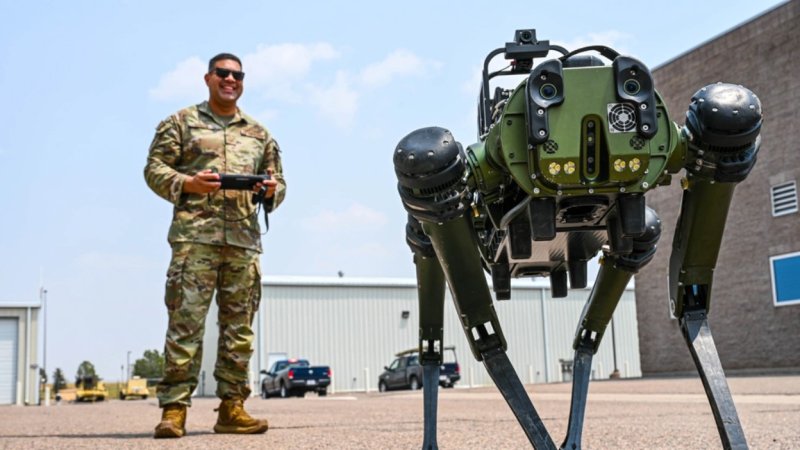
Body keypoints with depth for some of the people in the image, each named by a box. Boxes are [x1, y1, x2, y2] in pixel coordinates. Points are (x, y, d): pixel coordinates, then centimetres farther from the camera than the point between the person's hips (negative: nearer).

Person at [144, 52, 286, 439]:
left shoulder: (259, 134, 22)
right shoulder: (181, 123, 12)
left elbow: (278, 180, 22)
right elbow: (154, 168, 6)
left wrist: (272, 190, -2)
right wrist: (187, 183, -13)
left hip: (244, 239, 4)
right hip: (195, 235, -4)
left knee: (239, 326, 3)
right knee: (186, 321, -9)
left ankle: (232, 408, 9)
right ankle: (173, 409, -5)